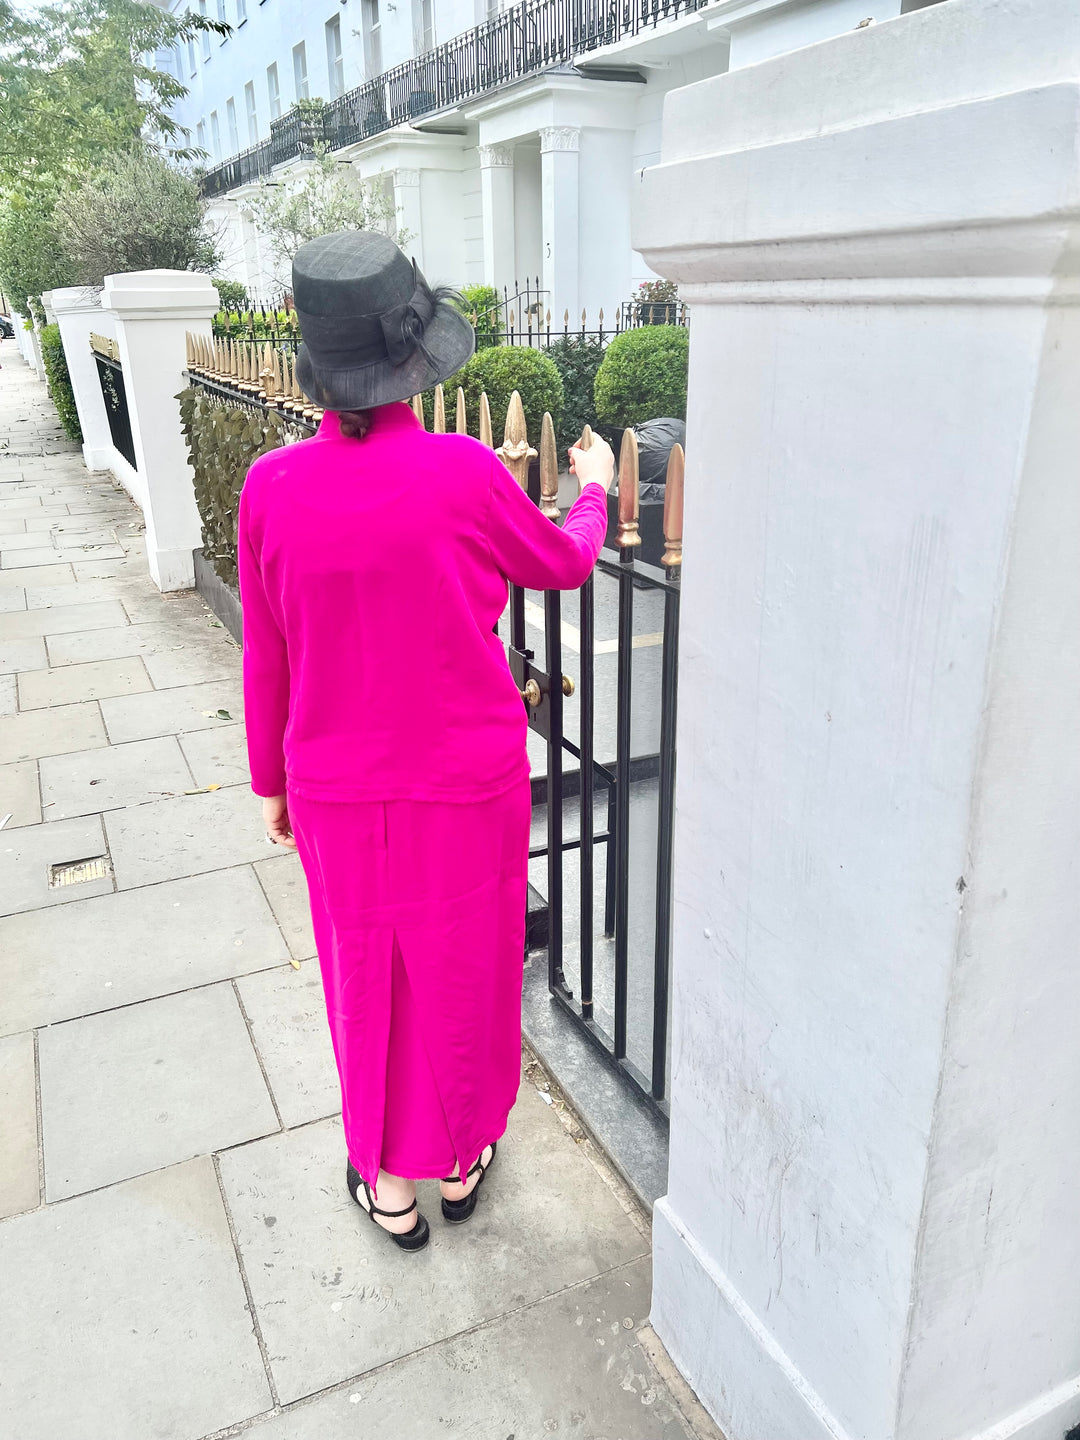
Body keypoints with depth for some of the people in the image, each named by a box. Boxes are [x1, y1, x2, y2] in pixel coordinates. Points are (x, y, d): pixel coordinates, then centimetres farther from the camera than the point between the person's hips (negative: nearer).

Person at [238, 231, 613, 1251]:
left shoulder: (272, 488, -11)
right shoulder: (466, 472, -16)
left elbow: (265, 660, -2)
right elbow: (563, 564, 2)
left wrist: (271, 782, 12)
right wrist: (594, 486, 23)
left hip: (338, 790, 2)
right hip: (467, 783, -1)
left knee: (367, 980, 20)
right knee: (462, 973, 19)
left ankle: (390, 1186, 38)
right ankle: (459, 1161, 42)